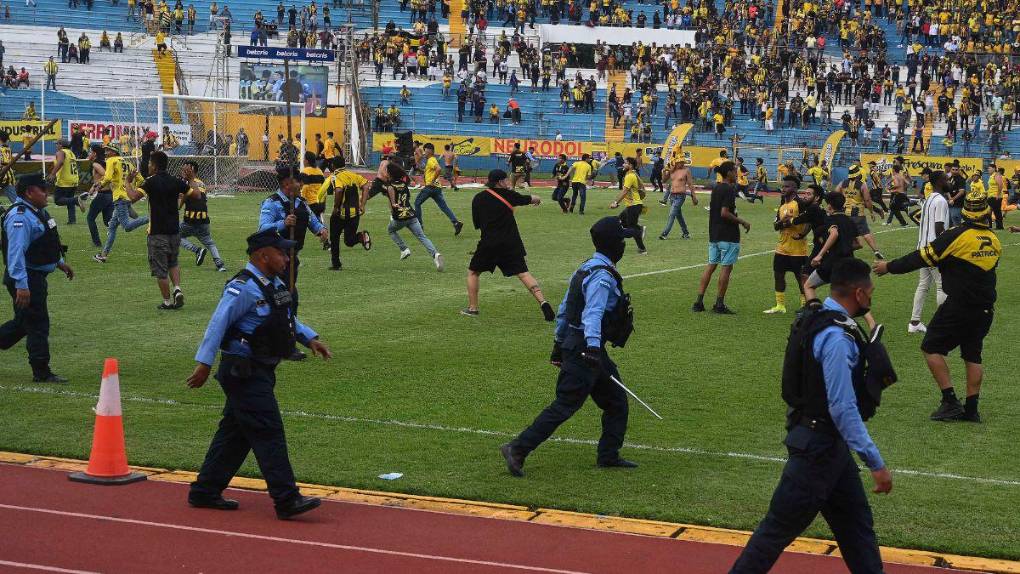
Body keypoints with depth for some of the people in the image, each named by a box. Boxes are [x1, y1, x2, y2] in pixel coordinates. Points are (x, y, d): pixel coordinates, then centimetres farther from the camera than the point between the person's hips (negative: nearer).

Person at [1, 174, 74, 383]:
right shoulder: (20, 217, -21)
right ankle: (41, 372, 5)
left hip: (37, 277, 10)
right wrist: (21, 285, -32)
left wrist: (60, 262, 30)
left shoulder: (38, 212, 11)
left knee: (24, 322, 18)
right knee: (38, 324, -3)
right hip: (27, 279, -10)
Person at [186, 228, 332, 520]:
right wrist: (204, 363, -25)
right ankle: (287, 500, -9)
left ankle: (205, 492, 23)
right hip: (244, 373, -10)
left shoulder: (274, 285, 13)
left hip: (260, 372, 10)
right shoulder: (243, 288, -18)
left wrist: (310, 338, 11)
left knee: (236, 432, 14)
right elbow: (218, 324, -22)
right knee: (268, 433, -10)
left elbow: (288, 318, 25)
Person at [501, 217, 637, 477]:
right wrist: (592, 348, -41)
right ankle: (517, 450, -7)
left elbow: (564, 310, 19)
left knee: (617, 401, 15)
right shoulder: (602, 276, -17)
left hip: (574, 347, 10)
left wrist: (559, 344, 25)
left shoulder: (586, 269, 13)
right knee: (564, 406, -8)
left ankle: (609, 456, 21)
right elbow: (592, 314, -30)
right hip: (586, 351, -10)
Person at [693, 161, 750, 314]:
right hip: (728, 235, -8)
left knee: (711, 265, 10)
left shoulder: (715, 188, 11)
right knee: (727, 267, 0)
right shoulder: (729, 189, -15)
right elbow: (724, 213, -22)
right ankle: (719, 304, 2)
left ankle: (699, 302, 6)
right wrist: (742, 222, -13)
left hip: (714, 234, 8)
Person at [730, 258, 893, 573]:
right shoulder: (836, 337, -24)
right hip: (819, 444, -10)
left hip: (826, 442, 10)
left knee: (856, 522, 14)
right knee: (779, 528, -1)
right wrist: (876, 463, -24)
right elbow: (843, 408, -26)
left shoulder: (816, 321, 6)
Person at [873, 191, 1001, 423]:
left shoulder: (957, 236, -15)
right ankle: (971, 409, 12)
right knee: (972, 355, 14)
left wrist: (889, 267, 1)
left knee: (931, 348, 3)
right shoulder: (994, 241, 4)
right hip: (985, 308, 7)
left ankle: (950, 402, -4)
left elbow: (922, 258, -10)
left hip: (958, 306, -6)